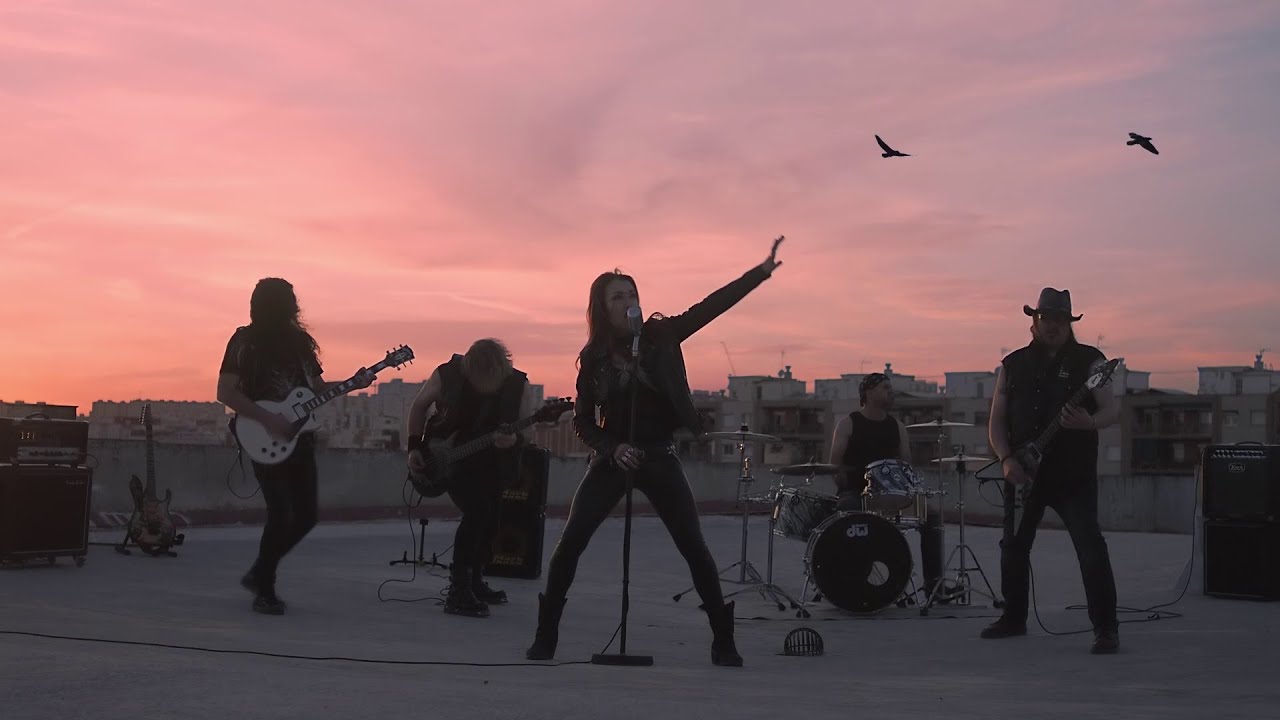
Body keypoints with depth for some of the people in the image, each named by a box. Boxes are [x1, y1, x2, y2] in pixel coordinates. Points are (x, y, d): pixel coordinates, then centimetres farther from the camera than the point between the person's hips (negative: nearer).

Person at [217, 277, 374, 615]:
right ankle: (264, 591, 5)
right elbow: (225, 392, -11)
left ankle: (259, 574, 23)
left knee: (306, 514, 5)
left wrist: (352, 383, 0)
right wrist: (267, 418, -19)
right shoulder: (245, 341, -6)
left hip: (299, 437, 6)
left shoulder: (299, 340, 10)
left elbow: (318, 387, 17)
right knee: (281, 514, -12)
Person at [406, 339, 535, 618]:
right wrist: (415, 447, -8)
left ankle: (474, 582, 32)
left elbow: (528, 431, -7)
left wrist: (515, 439, -30)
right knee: (477, 511, -22)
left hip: (491, 462, 4)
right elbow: (419, 405, -2)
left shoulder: (518, 385, -16)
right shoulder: (448, 375, -20)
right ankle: (458, 593, -18)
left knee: (489, 521, 8)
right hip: (447, 459, -4)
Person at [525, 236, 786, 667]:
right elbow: (583, 421, 2)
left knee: (695, 548, -3)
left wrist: (762, 271, -20)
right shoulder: (594, 357, -2)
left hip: (659, 459, 0)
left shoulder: (660, 335, -3)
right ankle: (545, 636, 4)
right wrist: (612, 449, -16)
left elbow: (712, 305, -11)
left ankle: (723, 641, 8)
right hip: (611, 460, 0)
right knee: (569, 543, -8)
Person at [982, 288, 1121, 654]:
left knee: (1091, 547, -13)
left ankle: (1106, 627, -7)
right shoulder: (1013, 364, 10)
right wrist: (1006, 459, -6)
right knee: (1013, 545, 12)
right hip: (1022, 473, 4)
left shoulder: (1088, 360, 1)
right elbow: (997, 419, 9)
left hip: (1073, 475, -4)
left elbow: (1112, 409, -6)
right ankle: (1014, 617, 29)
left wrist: (1090, 422, -28)